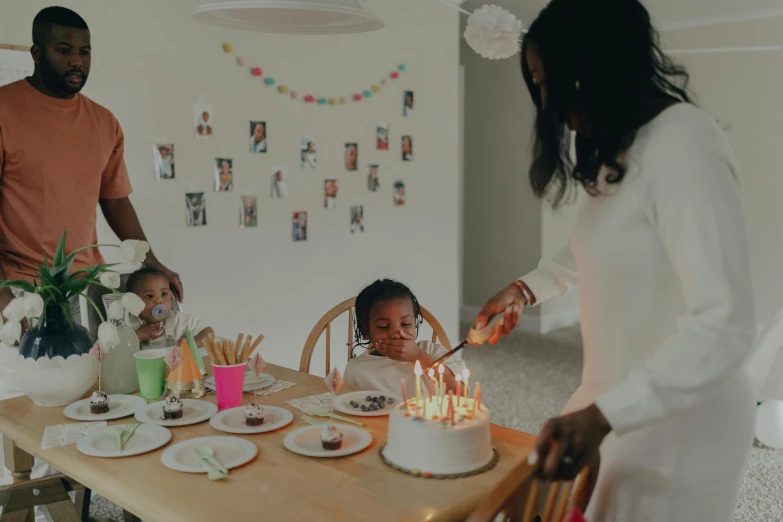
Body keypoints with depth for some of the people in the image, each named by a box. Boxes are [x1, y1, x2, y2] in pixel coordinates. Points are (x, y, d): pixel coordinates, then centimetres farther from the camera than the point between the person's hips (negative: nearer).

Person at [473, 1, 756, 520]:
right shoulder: (621, 148, 6)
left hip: (680, 417, -8)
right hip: (622, 401, 9)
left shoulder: (685, 144, -24)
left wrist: (601, 415, -34)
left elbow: (727, 323, -29)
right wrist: (527, 288, 15)